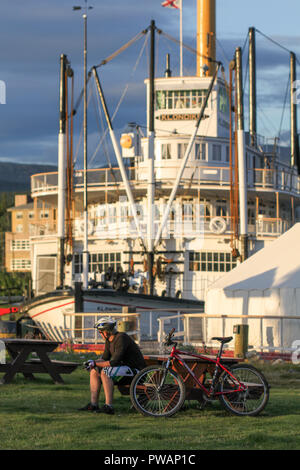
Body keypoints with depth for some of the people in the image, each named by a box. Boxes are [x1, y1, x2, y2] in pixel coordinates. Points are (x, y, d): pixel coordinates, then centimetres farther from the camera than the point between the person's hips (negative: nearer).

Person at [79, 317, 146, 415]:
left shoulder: (121, 338, -21)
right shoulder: (109, 341, 9)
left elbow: (114, 362, -27)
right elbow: (104, 358, 14)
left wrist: (95, 364, -20)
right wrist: (93, 362, -6)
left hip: (135, 370, -10)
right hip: (124, 368, 10)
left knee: (105, 372, -29)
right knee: (94, 371, 1)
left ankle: (108, 406, -29)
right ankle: (93, 404, 0)